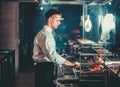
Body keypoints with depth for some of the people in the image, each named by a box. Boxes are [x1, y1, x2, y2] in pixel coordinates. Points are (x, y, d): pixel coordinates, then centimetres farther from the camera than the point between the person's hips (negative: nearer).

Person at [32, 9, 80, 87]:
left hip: (46, 67, 10)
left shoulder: (47, 32, 15)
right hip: (44, 68, -10)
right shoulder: (45, 34, -20)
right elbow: (52, 55, -30)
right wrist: (71, 64, -29)